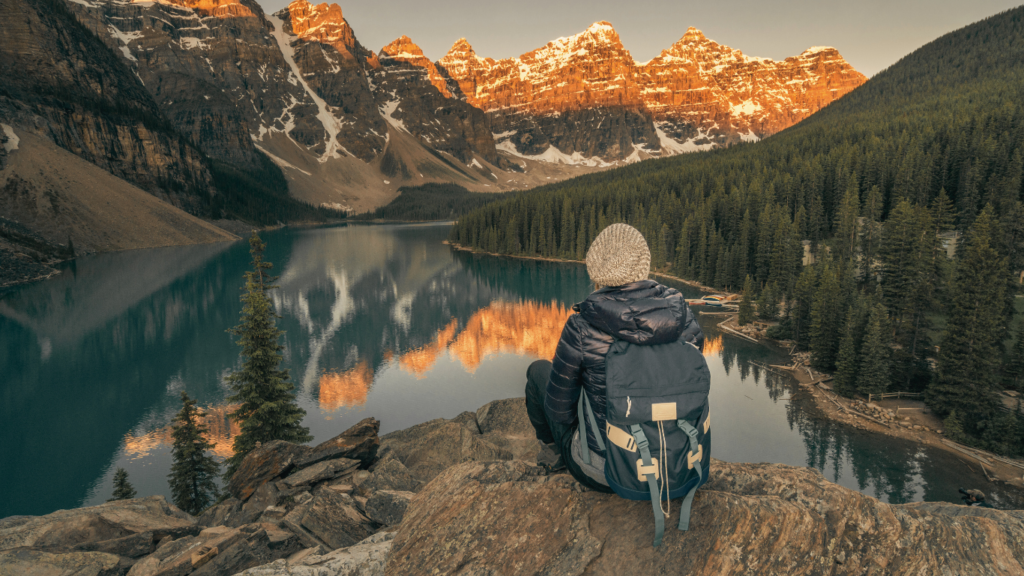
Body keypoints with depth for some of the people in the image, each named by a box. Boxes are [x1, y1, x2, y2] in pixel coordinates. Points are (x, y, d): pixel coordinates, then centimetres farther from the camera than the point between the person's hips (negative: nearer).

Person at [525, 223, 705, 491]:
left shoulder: (581, 328, -25)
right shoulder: (682, 315, -14)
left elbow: (558, 405, -12)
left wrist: (561, 443, 10)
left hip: (600, 470, -3)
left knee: (538, 370, 18)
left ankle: (555, 450, 41)